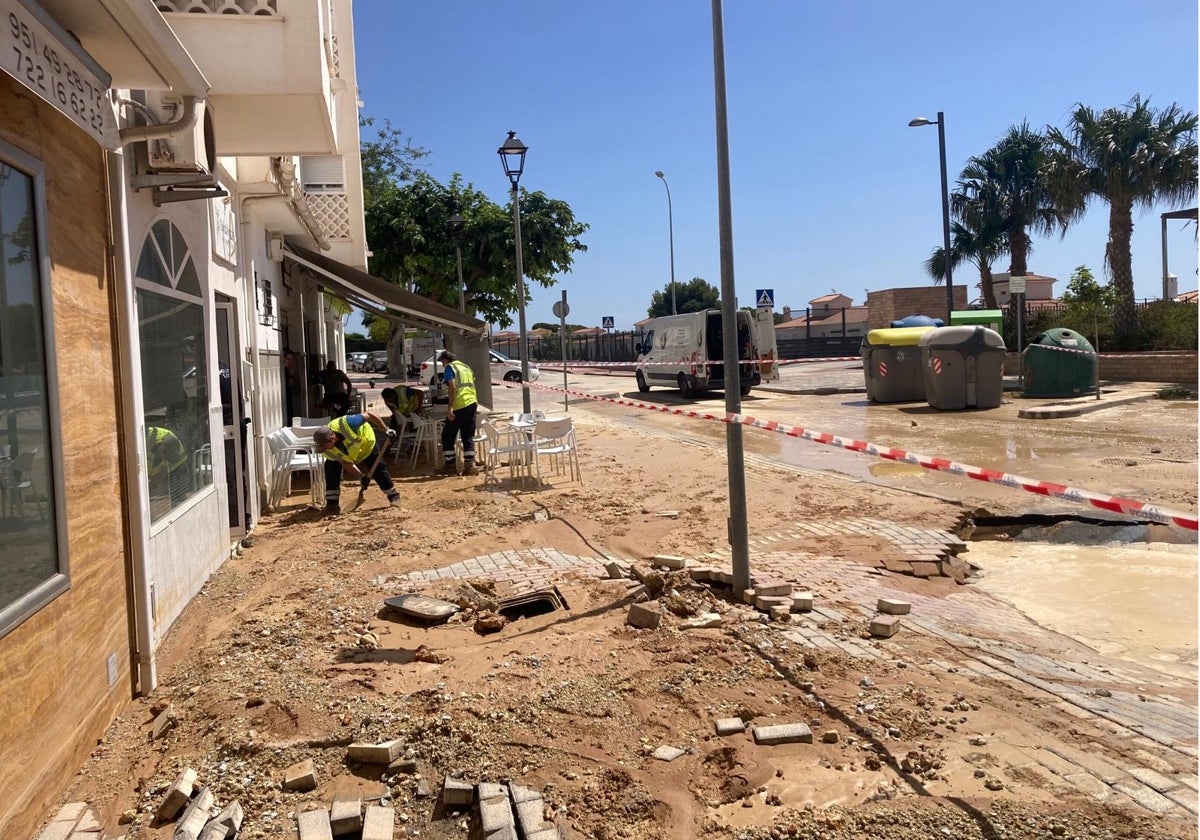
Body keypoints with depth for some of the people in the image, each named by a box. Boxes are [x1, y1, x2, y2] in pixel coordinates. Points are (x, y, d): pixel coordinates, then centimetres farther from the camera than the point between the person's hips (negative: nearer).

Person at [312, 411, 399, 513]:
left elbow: (368, 415, -32)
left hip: (366, 444, -3)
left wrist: (386, 430, -31)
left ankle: (394, 495, 13)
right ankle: (332, 504, -7)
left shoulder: (346, 424, -47)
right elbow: (345, 463, -21)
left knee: (378, 470, -6)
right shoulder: (326, 450, -31)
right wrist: (361, 477, -25)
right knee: (331, 467, -14)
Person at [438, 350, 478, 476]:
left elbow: (452, 387, -14)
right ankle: (470, 465, 4)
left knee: (447, 436, 6)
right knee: (468, 437, 10)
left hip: (459, 405, -7)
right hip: (472, 403, 7)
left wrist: (449, 408, -17)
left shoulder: (450, 367, -2)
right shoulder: (466, 367, 21)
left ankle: (449, 465, 8)